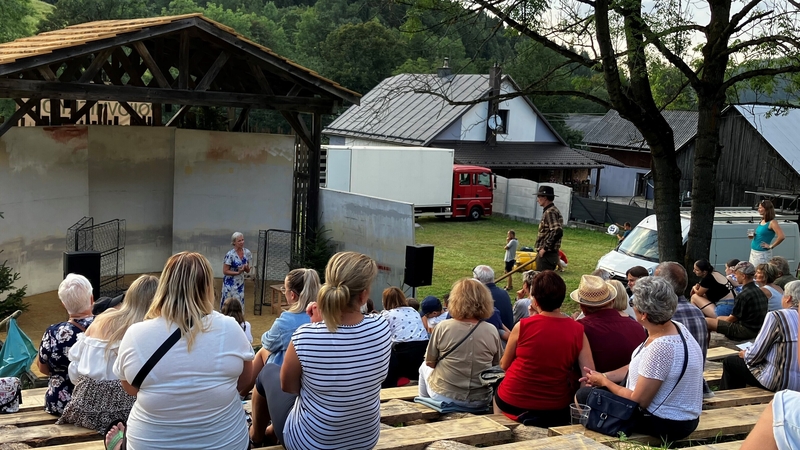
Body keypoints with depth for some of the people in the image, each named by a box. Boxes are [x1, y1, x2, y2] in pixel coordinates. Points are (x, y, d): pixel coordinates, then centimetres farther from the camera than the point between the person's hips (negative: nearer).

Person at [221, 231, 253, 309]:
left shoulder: (247, 253, 1)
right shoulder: (230, 254, -16)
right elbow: (225, 271, -14)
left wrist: (245, 268, -12)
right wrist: (238, 272, -20)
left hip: (240, 284, 5)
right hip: (230, 284, -5)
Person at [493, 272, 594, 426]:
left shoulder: (522, 326, -15)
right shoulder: (578, 330, -9)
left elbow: (504, 365, -1)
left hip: (513, 403, -2)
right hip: (557, 408, 3)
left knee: (497, 393, 30)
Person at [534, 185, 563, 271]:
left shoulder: (550, 212, -15)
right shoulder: (548, 211, 17)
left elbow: (557, 232, -27)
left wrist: (545, 248, -20)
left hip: (547, 255, -10)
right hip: (547, 254, 10)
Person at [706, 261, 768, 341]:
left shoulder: (743, 295, -21)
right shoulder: (759, 291, 7)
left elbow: (733, 318, -12)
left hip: (747, 331, -10)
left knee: (706, 321, -11)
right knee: (719, 318, 29)